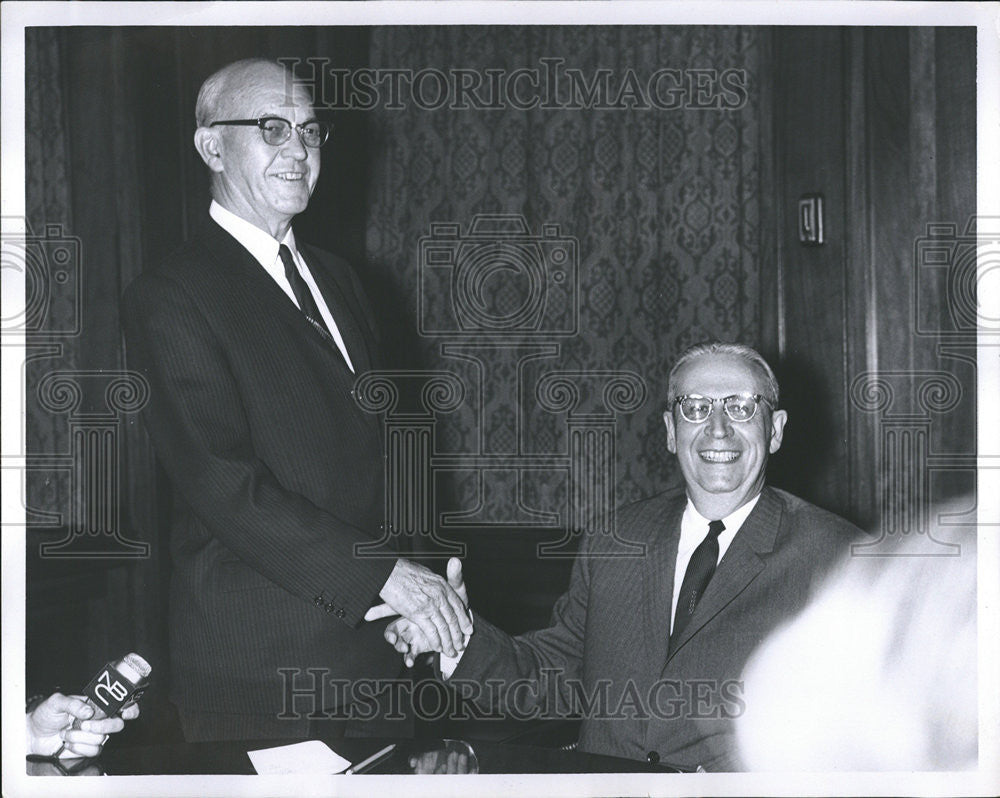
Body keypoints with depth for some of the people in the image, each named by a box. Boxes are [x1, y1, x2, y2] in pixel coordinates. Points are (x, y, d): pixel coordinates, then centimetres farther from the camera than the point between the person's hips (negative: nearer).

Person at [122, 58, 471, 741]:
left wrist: (426, 572, 3)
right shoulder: (170, 298, -11)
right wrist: (380, 572, -21)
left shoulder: (337, 278, 15)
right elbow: (223, 484, -19)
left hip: (373, 640, 7)